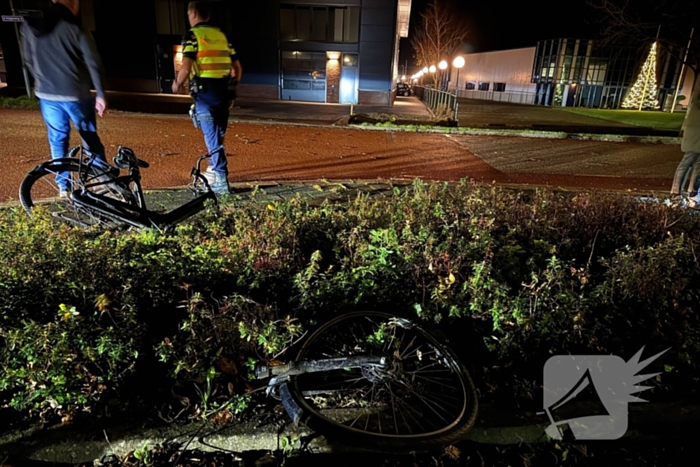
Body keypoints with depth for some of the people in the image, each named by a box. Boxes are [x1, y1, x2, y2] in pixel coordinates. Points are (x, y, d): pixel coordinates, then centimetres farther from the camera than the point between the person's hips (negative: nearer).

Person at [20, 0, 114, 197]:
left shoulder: (30, 25, 6)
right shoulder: (75, 28, -8)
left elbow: (28, 60, 15)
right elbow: (93, 63, -14)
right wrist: (100, 94, -9)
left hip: (46, 94, 4)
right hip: (75, 94, -4)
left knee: (57, 139, 11)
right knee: (89, 136, 12)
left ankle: (63, 185, 12)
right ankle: (105, 173, 20)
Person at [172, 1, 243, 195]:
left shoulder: (193, 35, -4)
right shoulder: (221, 35, 14)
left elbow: (186, 68, -14)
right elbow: (237, 68, 14)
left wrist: (176, 85, 4)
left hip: (205, 92, -6)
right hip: (223, 92, 6)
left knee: (212, 137, -3)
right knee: (218, 135, 18)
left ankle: (221, 181, -4)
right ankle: (213, 172, 32)